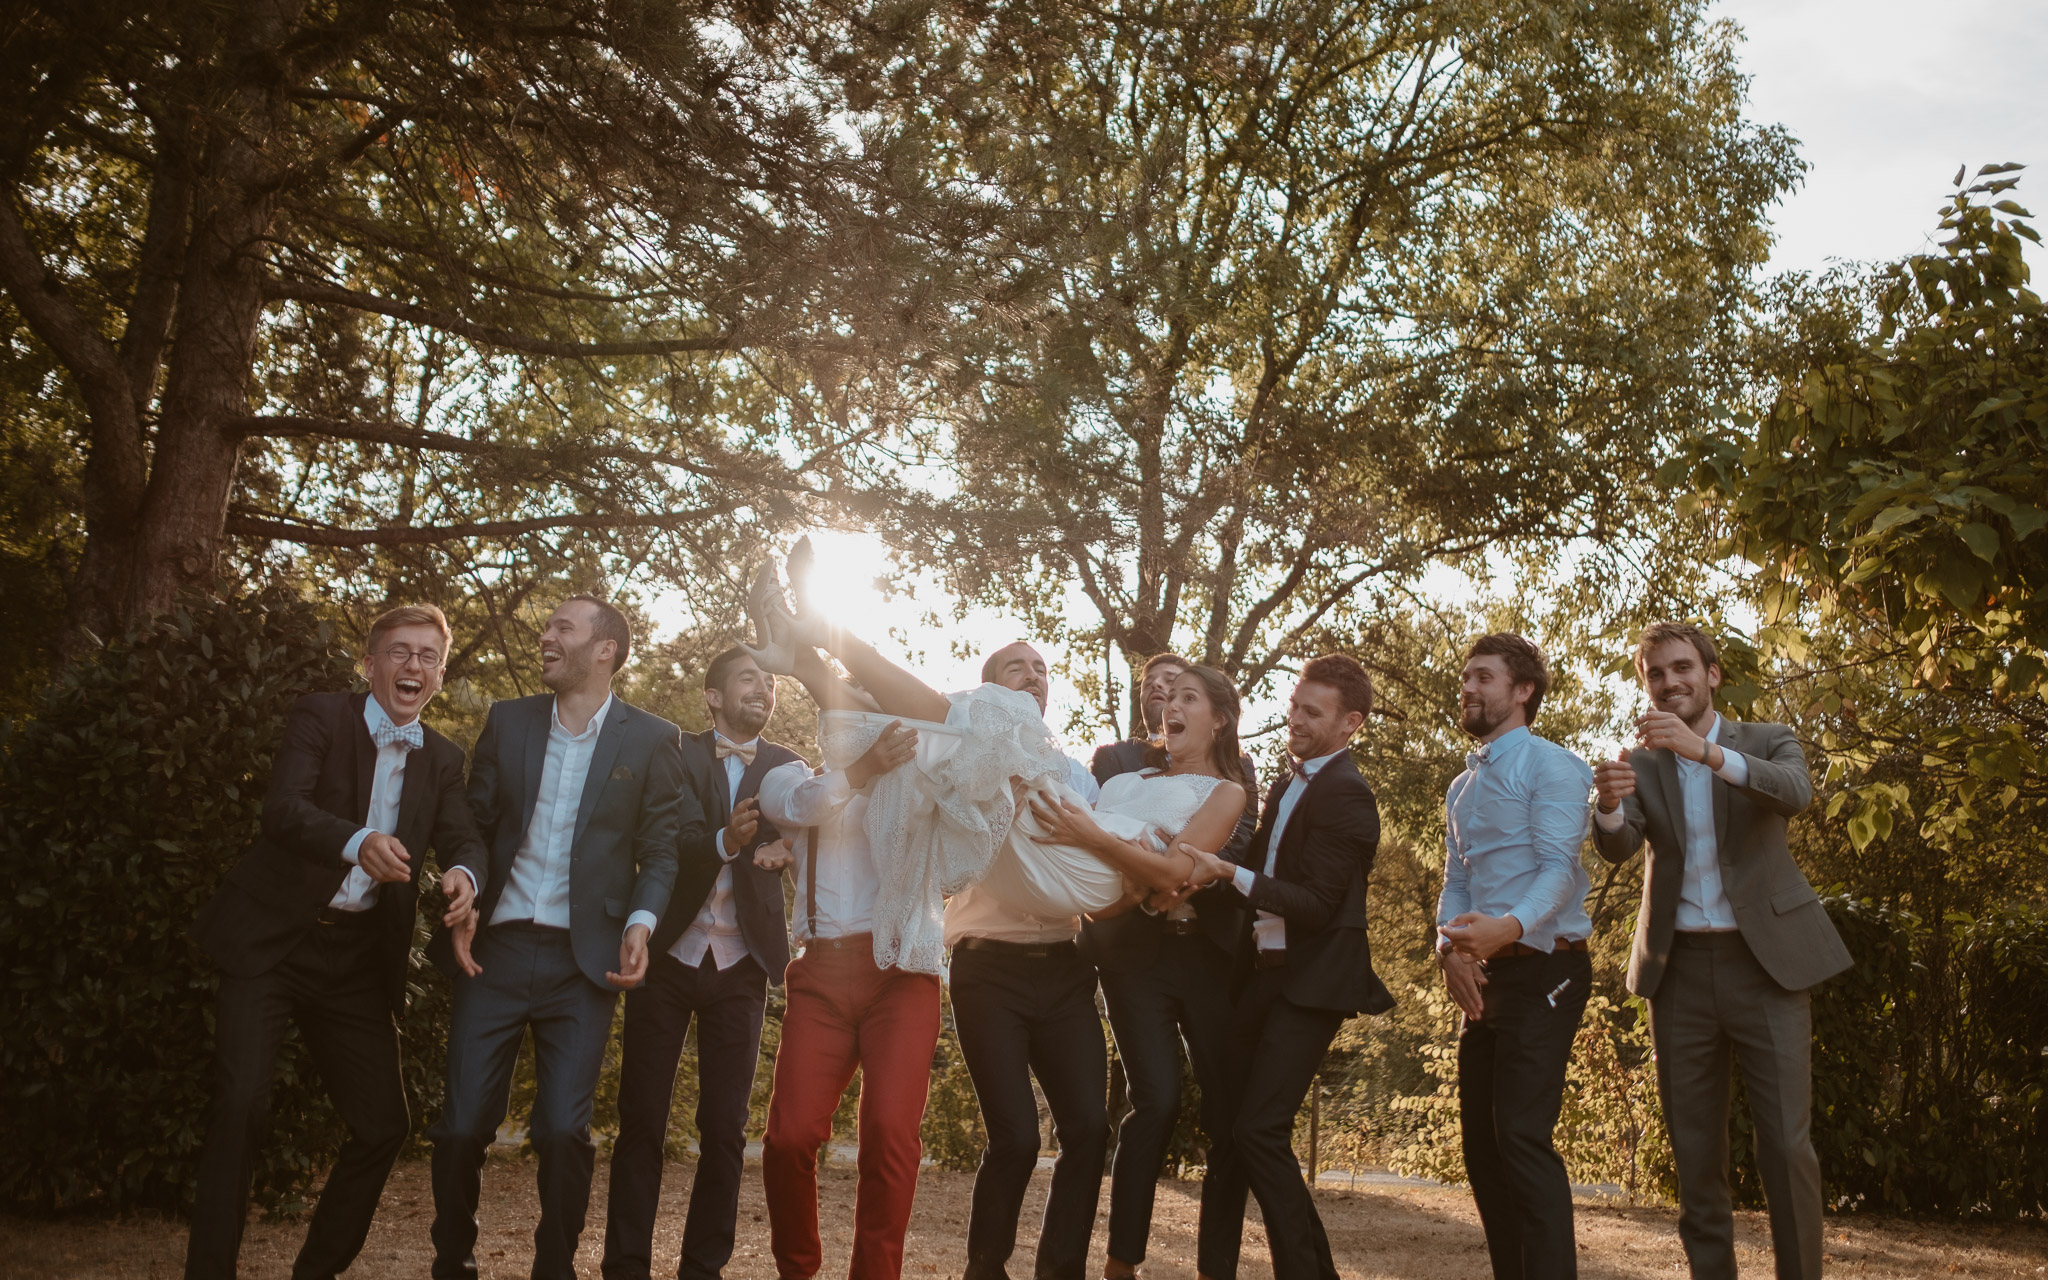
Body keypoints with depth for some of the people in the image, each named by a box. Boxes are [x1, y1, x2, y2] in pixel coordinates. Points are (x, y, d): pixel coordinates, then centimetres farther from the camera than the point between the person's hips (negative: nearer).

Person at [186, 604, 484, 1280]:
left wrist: (464, 877, -27)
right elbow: (281, 810, -19)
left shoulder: (443, 760, 11)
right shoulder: (321, 716, -4)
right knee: (241, 1103, -16)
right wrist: (358, 842, -40)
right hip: (271, 942, -4)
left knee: (383, 1125, 5)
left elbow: (464, 840, -1)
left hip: (358, 957, 5)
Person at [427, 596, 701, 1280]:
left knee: (564, 1131, -7)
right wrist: (463, 887, -9)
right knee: (461, 1126, 0)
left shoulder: (650, 739, 3)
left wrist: (640, 923, -12)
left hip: (583, 960, -2)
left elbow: (661, 851, 4)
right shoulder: (508, 720, 11)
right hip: (496, 948, 2)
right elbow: (476, 823, 10)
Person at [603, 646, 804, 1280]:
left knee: (725, 1128, 3)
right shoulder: (675, 754, 3)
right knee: (641, 1121, 1)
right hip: (668, 958, -2)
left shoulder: (785, 766, 11)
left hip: (740, 966, 2)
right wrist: (725, 842, -27)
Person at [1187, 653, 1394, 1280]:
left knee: (1260, 1129, -15)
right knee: (1227, 1123, 9)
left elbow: (1318, 904, -19)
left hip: (1311, 979, -9)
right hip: (1262, 969, 9)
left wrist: (1230, 873, -26)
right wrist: (1203, 875, 9)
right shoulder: (1285, 786, 15)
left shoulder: (1346, 794, -13)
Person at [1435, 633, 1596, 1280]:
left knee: (1522, 1137, -17)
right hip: (1485, 977, 9)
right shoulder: (1462, 788, 19)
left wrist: (1509, 927, -37)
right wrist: (1449, 945, -6)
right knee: (1482, 1142, 10)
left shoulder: (1549, 766, -7)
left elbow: (1558, 867, -18)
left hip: (1541, 967, -9)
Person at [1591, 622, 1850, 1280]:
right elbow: (1619, 847, -9)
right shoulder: (1641, 762, 8)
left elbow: (1796, 792, -20)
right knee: (1695, 1150, 7)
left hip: (1766, 961, -2)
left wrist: (1704, 749, -36)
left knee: (1786, 1143, -6)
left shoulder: (1767, 742, 3)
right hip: (1680, 970, 2)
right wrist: (1610, 807, -33)